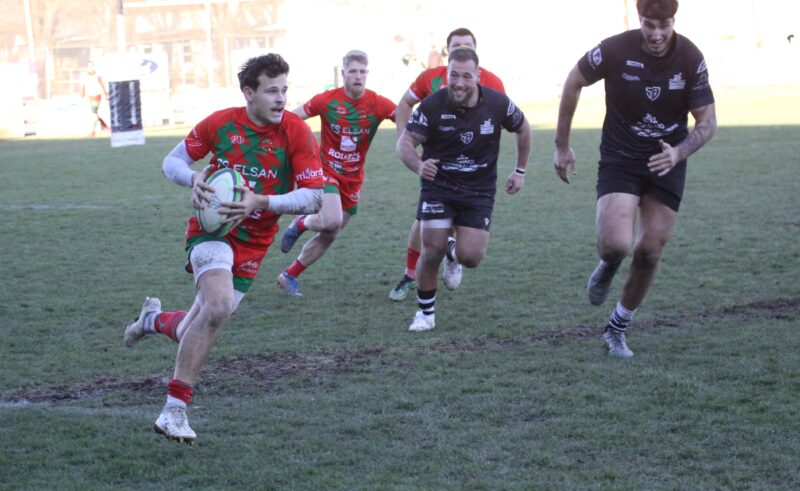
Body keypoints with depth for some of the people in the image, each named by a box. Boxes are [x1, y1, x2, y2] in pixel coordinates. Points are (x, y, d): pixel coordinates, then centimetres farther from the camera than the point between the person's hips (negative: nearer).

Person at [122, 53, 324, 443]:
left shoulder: (297, 133, -10)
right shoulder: (220, 123, -7)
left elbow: (313, 196, -14)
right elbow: (172, 161, 6)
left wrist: (259, 202, -27)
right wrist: (195, 179, -17)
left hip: (252, 244, 2)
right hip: (211, 230, -2)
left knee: (193, 335, 4)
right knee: (219, 305, -31)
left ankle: (154, 319, 43)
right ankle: (174, 408, -21)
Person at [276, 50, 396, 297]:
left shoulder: (377, 104, -9)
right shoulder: (327, 100, -11)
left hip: (353, 180, 3)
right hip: (326, 171, -3)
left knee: (329, 236, 7)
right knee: (332, 220, -28)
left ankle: (289, 276, 24)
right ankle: (300, 224, 6)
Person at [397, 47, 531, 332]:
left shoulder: (497, 103, -10)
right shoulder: (432, 106, -15)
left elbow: (522, 128, 9)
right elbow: (405, 143, -13)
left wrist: (520, 171, 12)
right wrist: (419, 166, -34)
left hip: (479, 190, 1)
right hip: (438, 185, -1)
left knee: (470, 257, -9)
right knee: (431, 253, -10)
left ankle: (453, 252, 31)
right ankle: (426, 313, 13)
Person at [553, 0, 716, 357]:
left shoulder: (691, 59, -13)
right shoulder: (616, 50, -17)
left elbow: (707, 121, -6)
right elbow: (574, 82, 0)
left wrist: (678, 153, -25)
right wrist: (562, 145, 3)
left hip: (667, 163, 2)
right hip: (619, 161, -2)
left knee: (649, 254, 3)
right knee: (616, 244, -21)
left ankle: (617, 328, 24)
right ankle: (606, 268, 17)